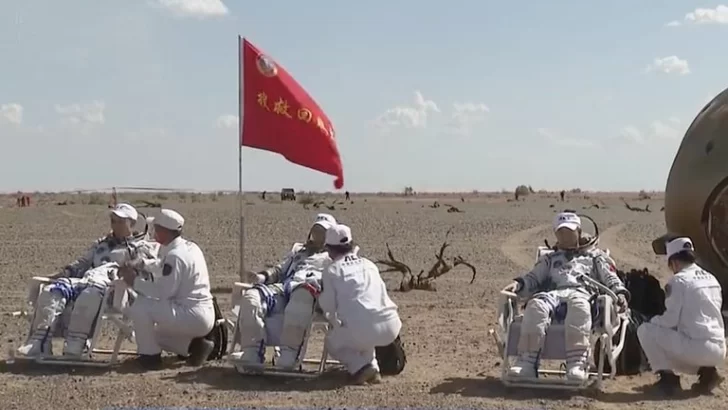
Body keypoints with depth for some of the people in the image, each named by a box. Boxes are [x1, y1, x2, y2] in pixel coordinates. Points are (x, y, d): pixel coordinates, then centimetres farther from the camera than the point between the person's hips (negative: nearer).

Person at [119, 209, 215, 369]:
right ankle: (193, 344, 14)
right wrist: (142, 264, 9)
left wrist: (135, 282, -11)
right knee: (155, 332, 27)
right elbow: (164, 266, 25)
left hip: (191, 316, -10)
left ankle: (150, 355, -2)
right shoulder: (190, 247, 10)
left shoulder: (174, 255, -19)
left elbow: (163, 292, -21)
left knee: (139, 306, -14)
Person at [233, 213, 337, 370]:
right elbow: (279, 270, 30)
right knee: (251, 296, -26)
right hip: (282, 287, 5)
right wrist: (263, 277, 8)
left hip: (308, 290, -5)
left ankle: (289, 353, -48)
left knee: (301, 295, -44)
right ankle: (252, 352, -32)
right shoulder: (297, 250, 40)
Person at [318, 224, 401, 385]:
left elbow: (328, 306, 4)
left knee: (332, 342, 26)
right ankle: (373, 369, 21)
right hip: (391, 327, 5)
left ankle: (360, 367, 3)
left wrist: (319, 296, 26)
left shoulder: (332, 270, 4)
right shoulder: (369, 264, 18)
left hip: (361, 330, -5)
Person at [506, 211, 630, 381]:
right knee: (536, 305, -36)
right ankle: (526, 361, -45)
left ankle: (577, 364, -52)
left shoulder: (594, 256, 32)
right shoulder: (549, 259, 39)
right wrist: (519, 284, 5)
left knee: (579, 307, -42)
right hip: (553, 293, 2)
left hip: (581, 293, -2)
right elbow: (533, 278, 28)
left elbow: (610, 278, 19)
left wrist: (620, 293, -3)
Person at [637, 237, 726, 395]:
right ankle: (707, 371, 10)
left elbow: (670, 320, -10)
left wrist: (653, 320, 11)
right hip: (719, 351, 7)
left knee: (645, 330, 5)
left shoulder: (679, 280, -7)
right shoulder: (712, 279, 15)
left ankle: (667, 376, 0)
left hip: (696, 348, -7)